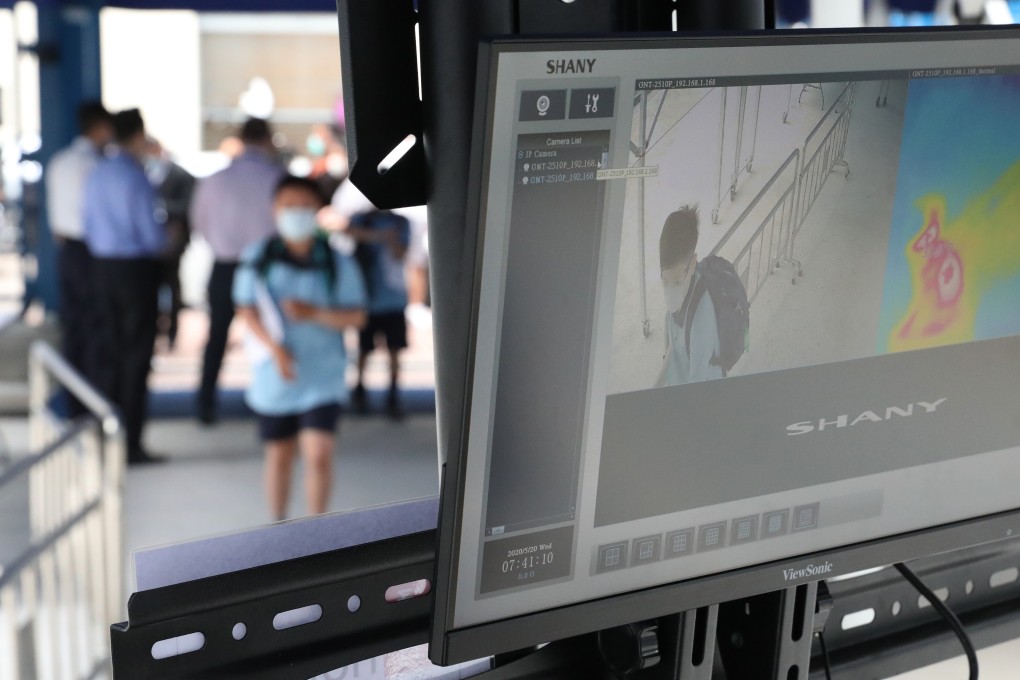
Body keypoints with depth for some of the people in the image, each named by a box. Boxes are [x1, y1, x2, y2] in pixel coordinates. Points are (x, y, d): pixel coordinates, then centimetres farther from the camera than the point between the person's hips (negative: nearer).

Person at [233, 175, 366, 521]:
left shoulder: (337, 263, -3)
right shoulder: (258, 258, -1)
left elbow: (356, 316, -3)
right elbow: (247, 310, -3)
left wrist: (316, 314, -20)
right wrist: (275, 349, -18)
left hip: (322, 378, -1)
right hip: (274, 375, 1)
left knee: (319, 454, -12)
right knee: (280, 455, 13)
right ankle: (278, 526, 33)